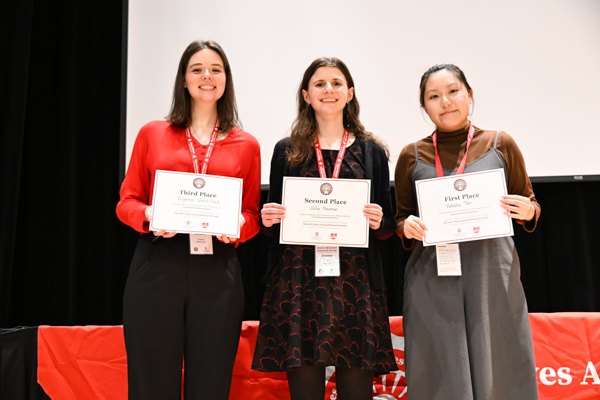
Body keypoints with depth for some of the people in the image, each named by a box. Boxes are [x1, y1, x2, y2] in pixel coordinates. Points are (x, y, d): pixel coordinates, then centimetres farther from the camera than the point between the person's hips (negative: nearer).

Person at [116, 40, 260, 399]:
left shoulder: (246, 145, 10)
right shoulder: (152, 134, 10)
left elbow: (252, 214, 11)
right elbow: (127, 201, 10)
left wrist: (237, 225, -11)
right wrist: (149, 215, -11)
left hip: (217, 272, 1)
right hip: (157, 265, 0)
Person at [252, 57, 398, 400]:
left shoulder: (371, 151, 11)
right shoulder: (287, 150, 11)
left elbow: (388, 227, 12)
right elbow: (272, 224, 15)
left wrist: (379, 223, -9)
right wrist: (268, 220, -7)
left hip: (355, 281, 0)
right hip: (299, 279, 0)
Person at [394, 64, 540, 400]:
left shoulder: (501, 145, 7)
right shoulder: (412, 156, 7)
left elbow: (530, 203, 14)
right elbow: (402, 217, 14)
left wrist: (528, 212, -8)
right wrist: (407, 228, -8)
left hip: (492, 274, 0)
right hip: (431, 280, 0)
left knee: (500, 373, 4)